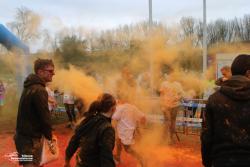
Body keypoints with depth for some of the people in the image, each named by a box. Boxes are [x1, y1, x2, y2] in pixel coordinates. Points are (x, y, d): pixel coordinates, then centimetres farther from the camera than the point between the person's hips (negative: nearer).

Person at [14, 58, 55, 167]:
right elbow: (44, 116, -22)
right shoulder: (39, 90, -22)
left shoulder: (30, 87, 10)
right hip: (30, 138, -10)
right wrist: (49, 136, -6)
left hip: (24, 135, 10)